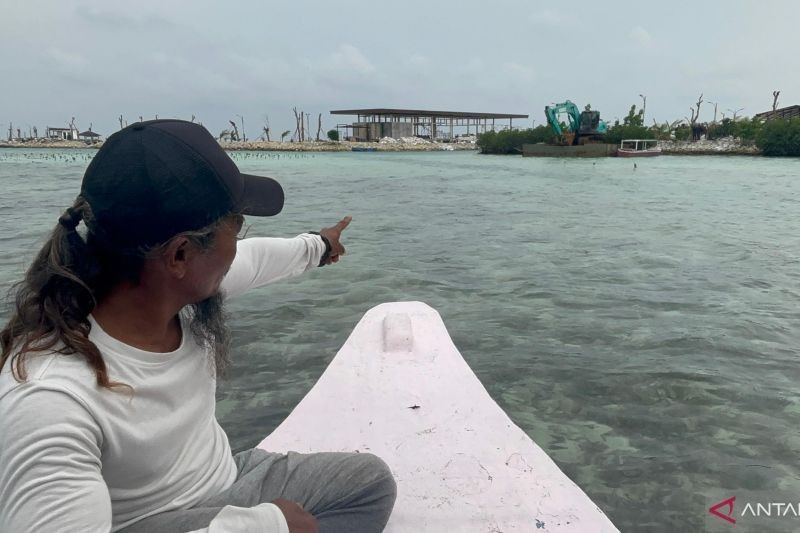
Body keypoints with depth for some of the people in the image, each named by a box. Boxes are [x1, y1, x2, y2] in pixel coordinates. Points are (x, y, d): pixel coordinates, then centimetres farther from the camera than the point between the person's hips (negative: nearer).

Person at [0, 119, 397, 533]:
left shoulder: (189, 283, -13)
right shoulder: (47, 401, -35)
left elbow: (256, 258, 8)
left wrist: (317, 247, 27)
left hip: (227, 483, 7)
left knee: (371, 480, 9)